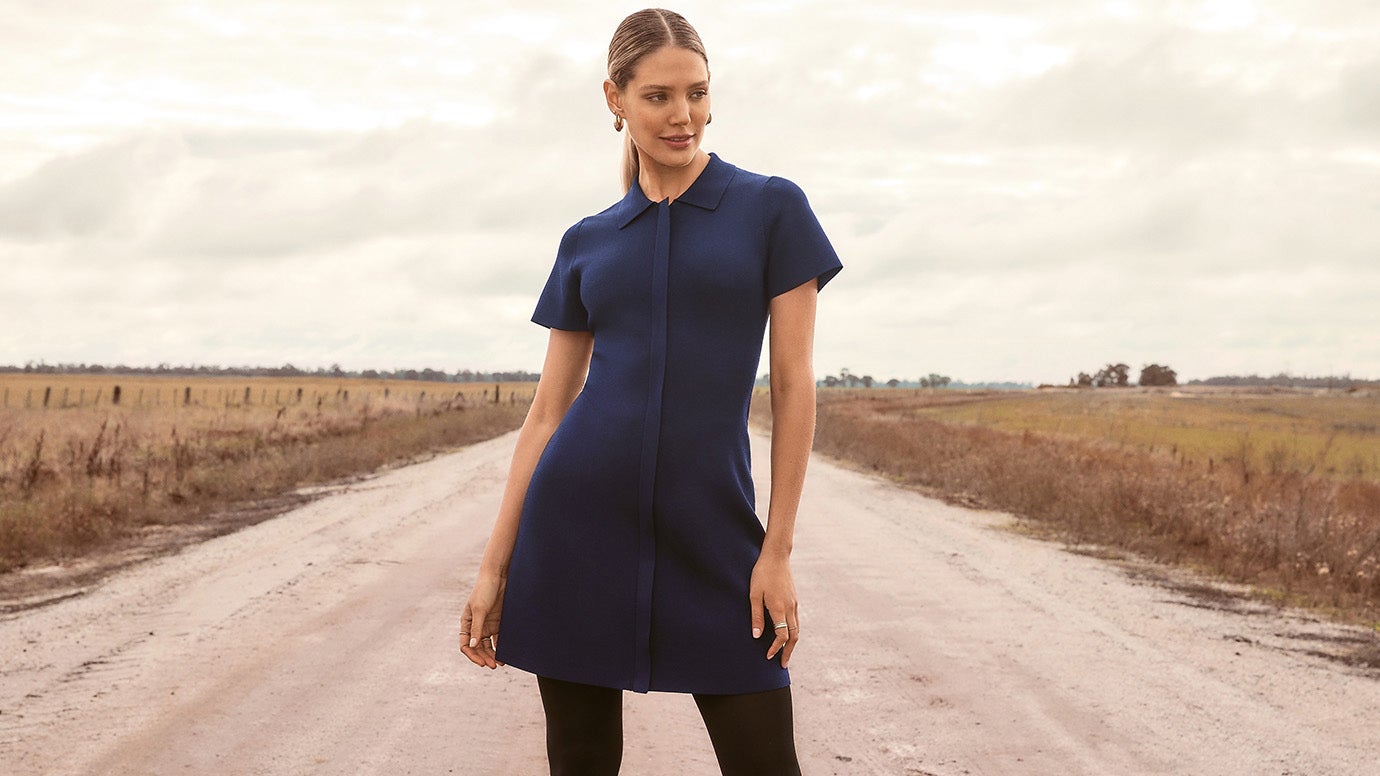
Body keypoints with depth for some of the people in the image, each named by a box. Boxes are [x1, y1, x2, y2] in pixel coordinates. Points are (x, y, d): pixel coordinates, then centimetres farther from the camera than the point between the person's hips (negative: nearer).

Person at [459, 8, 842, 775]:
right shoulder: (586, 243, 10)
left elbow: (794, 386, -1)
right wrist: (495, 567, 5)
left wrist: (777, 551, -6)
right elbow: (547, 410, 10)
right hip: (581, 513, 2)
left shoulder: (772, 209, 2)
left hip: (710, 524, -2)